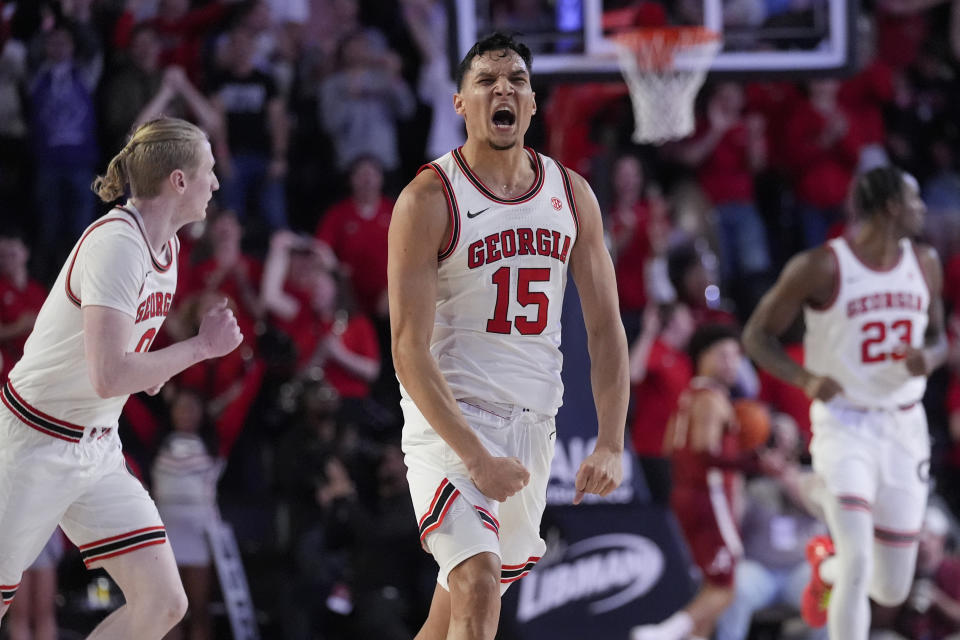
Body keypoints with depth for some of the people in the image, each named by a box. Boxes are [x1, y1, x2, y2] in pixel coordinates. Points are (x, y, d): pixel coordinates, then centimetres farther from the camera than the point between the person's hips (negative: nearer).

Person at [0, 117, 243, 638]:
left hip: (98, 448, 9)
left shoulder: (164, 245, 6)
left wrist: (142, 370, 5)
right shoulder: (116, 244, -22)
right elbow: (109, 377, -30)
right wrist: (202, 346, -19)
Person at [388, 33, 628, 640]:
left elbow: (606, 327, 9)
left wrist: (612, 444, -3)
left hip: (534, 424, 6)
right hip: (448, 420, -6)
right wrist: (475, 457, -22)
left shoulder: (572, 195, 6)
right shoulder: (429, 199, -10)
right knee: (477, 588, -23)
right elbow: (409, 350, -14)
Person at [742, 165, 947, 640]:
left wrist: (929, 358, -8)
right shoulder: (822, 267, -12)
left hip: (904, 427, 5)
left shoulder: (925, 264, 4)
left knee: (891, 591, 9)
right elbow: (757, 335, -5)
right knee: (859, 562, -22)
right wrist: (806, 378, -22)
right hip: (844, 426, -5)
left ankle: (826, 565, 44)